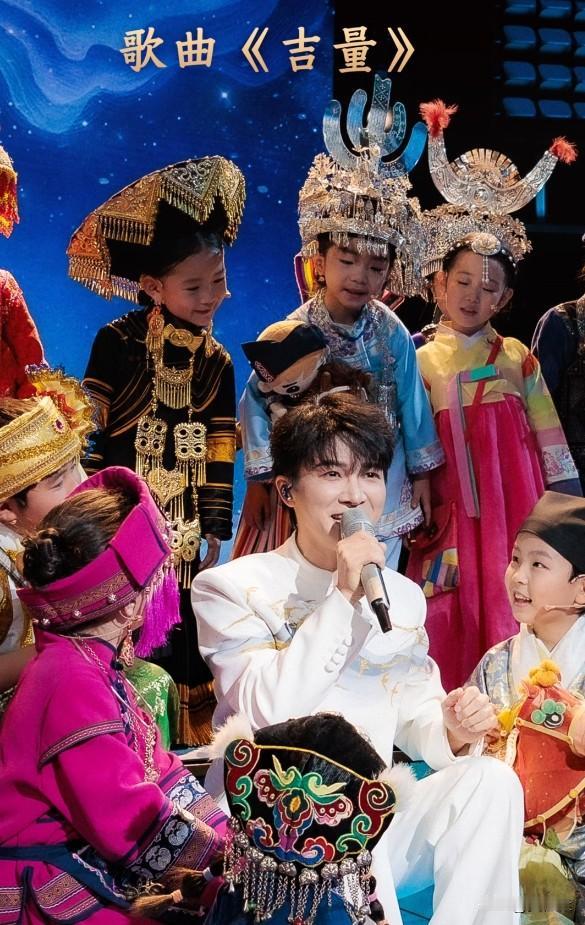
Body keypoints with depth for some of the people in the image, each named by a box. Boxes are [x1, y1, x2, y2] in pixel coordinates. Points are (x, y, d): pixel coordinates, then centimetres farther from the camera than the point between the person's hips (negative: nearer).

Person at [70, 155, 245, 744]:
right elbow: (88, 433, -6)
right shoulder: (117, 344, -8)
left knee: (182, 648, 8)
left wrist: (214, 537, 6)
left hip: (181, 535, 3)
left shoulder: (215, 363, 4)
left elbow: (219, 459, 7)